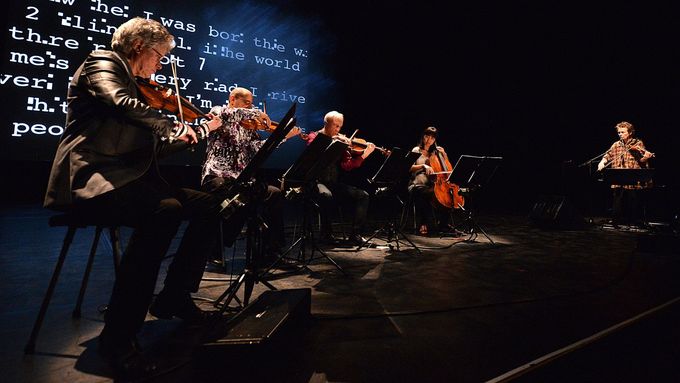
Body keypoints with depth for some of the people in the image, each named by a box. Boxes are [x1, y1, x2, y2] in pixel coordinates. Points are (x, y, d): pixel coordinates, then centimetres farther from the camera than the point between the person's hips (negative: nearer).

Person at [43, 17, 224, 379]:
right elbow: (120, 103, -22)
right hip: (91, 179, -8)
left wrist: (205, 128, 22)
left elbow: (155, 148, 22)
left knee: (208, 204, -4)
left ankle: (174, 295, 4)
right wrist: (174, 126, -10)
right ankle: (118, 336, -23)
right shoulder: (102, 62, 3)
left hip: (129, 179, 9)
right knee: (164, 211, -36)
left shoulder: (133, 86, 25)